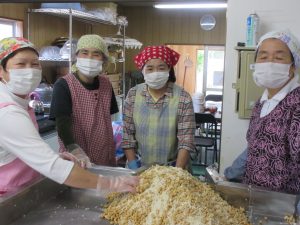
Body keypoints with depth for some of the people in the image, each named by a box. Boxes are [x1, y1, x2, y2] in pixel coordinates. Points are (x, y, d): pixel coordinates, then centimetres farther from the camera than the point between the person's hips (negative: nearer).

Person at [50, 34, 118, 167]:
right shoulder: (63, 85, -12)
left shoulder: (106, 84, 3)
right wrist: (75, 151, -36)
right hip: (74, 160, -5)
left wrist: (112, 153, 14)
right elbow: (62, 122, -21)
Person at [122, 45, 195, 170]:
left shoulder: (183, 98, -13)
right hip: (140, 167, 2)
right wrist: (133, 166, -7)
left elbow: (186, 140, -15)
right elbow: (127, 135, -3)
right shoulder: (133, 95, -7)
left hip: (171, 167, -1)